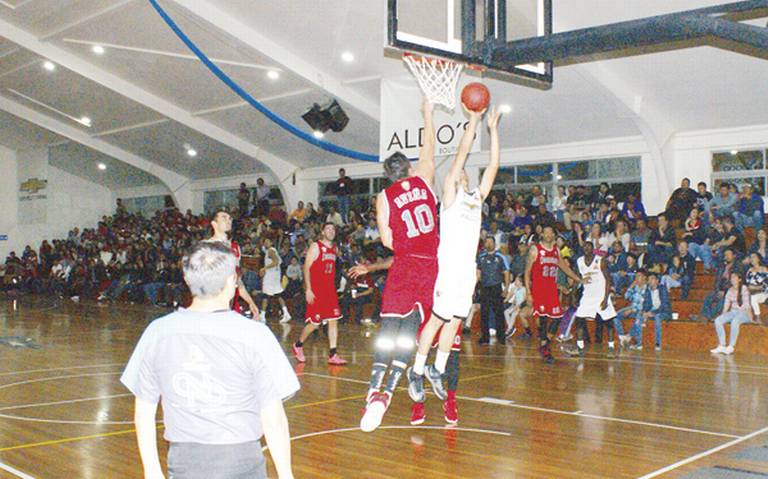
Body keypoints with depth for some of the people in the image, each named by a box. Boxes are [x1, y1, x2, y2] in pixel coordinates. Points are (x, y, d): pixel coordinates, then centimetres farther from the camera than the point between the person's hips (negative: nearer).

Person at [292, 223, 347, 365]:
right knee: (314, 323, -1)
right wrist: (308, 289, -16)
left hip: (330, 290, 6)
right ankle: (298, 345, 22)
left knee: (333, 321, -2)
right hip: (316, 290, -6)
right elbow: (306, 267, -10)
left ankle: (333, 355, -1)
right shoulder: (315, 246, -6)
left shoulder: (334, 248, 13)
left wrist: (333, 286, 16)